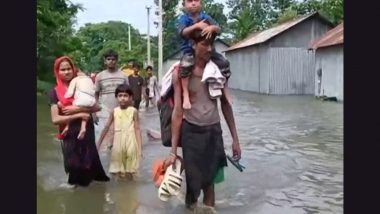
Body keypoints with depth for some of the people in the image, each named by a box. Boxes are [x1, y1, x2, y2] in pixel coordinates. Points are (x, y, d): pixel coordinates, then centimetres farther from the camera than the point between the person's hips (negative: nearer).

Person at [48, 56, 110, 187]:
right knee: (75, 166, 8)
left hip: (87, 132, 1)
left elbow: (97, 107, -5)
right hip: (70, 135, -1)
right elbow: (55, 119, -11)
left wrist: (77, 109, -17)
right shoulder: (55, 92, -2)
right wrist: (78, 115, -17)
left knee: (89, 163, 8)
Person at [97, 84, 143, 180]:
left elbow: (137, 129, -7)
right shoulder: (114, 111, 0)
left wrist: (139, 148, -12)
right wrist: (98, 143, 5)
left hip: (130, 140, -2)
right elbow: (106, 127, 5)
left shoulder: (133, 111, -7)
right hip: (118, 140, 3)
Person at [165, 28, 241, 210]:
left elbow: (225, 104, 8)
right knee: (193, 182, 6)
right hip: (191, 131, -3)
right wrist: (173, 150, -13)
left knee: (210, 180, 13)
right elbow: (178, 110, -11)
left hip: (214, 131, 3)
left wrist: (235, 139, 8)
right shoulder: (181, 71, -9)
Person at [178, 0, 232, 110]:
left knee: (224, 62, -8)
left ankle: (225, 90, 11)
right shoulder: (184, 18, -4)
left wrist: (212, 27, -32)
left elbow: (218, 29, -8)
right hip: (190, 51, -4)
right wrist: (196, 25, -33)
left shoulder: (206, 17, 2)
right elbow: (182, 32, -22)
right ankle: (185, 94, -25)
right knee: (185, 65, -34)